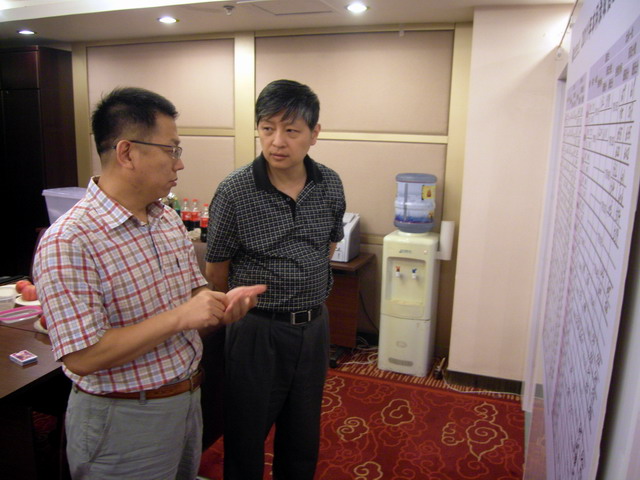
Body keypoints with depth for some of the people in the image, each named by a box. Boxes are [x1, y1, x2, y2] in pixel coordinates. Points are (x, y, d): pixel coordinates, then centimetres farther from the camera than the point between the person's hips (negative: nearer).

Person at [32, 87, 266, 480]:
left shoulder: (169, 218, 0)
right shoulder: (67, 243, -23)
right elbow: (81, 358, -25)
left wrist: (222, 302, -12)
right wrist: (178, 317, -27)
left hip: (188, 399, 7)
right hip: (125, 419, -7)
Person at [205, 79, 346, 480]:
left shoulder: (331, 185, -4)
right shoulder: (234, 191, -16)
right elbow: (216, 273, -5)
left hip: (315, 325, 4)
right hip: (258, 329, -4)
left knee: (303, 437, 22)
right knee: (247, 436, 15)